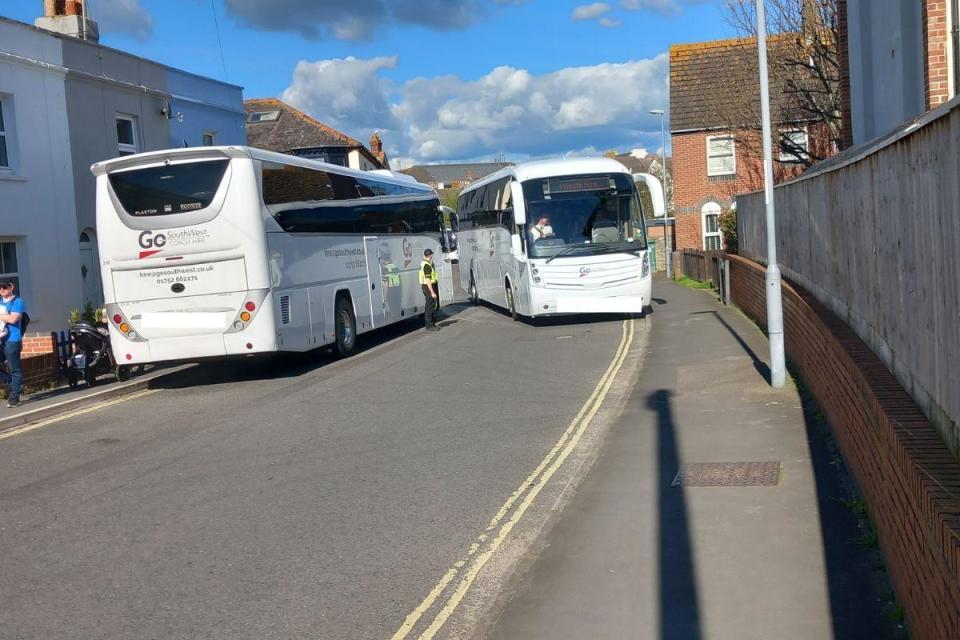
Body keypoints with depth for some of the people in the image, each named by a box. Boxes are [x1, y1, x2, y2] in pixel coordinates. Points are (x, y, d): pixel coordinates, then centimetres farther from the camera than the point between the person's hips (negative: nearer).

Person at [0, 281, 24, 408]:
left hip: (12, 340, -7)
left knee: (14, 370, -2)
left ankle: (14, 397, 2)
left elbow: (13, 318, -18)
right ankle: (13, 384, 21)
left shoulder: (17, 301, -5)